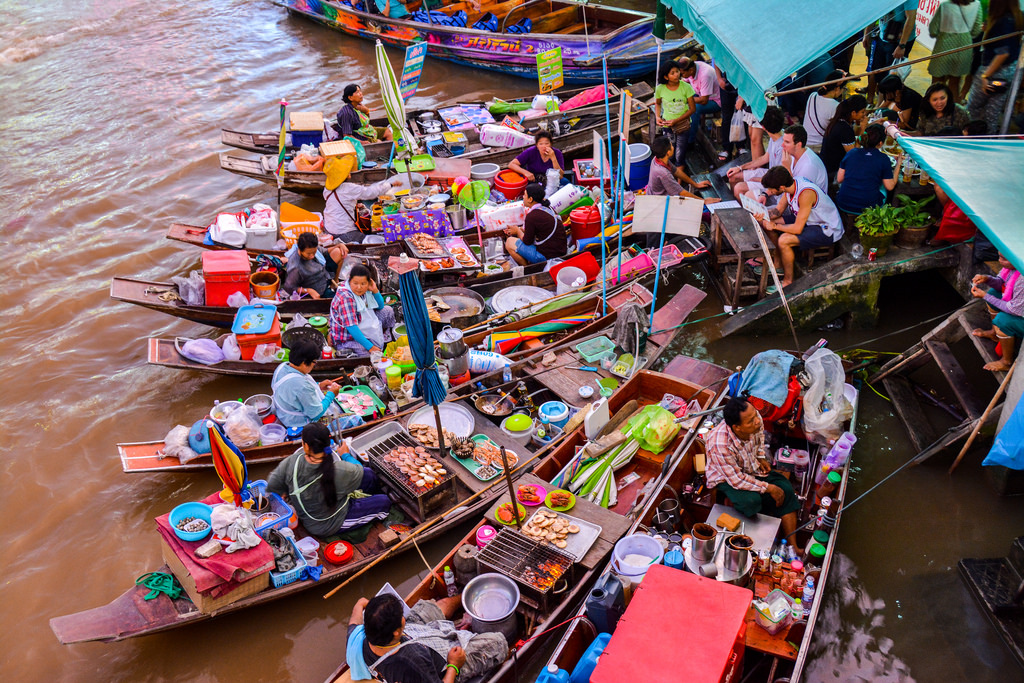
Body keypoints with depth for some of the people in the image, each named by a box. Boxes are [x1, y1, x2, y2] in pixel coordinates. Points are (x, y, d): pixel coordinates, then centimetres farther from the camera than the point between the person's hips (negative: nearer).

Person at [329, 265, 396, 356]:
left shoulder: (365, 290, -2)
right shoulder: (345, 297, -28)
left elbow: (380, 307, 12)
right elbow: (351, 327, -32)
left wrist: (375, 290, -8)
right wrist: (370, 347, -31)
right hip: (348, 340, -9)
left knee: (388, 311, 13)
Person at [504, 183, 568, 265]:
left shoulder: (532, 216, -19)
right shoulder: (548, 208, 7)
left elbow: (527, 242, -8)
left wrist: (518, 231, 9)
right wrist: (520, 229, 17)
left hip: (546, 257, -9)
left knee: (509, 242, 0)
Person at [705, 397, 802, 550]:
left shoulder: (754, 419, -22)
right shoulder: (720, 444, -40)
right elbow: (737, 480, -29)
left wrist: (761, 456, -2)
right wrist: (768, 488, -24)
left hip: (752, 468, 7)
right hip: (726, 479, -6)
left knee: (785, 489, -10)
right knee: (752, 500, -32)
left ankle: (792, 546, -4)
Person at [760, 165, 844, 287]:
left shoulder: (805, 194, -34)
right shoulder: (791, 184, -10)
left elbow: (797, 229, -31)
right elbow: (779, 210, 4)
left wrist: (774, 226, -19)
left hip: (828, 230, -9)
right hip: (809, 222, 9)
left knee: (784, 240, -29)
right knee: (766, 222, 3)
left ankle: (788, 280, -7)